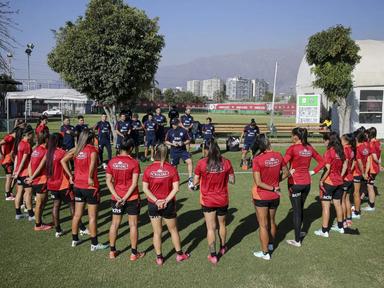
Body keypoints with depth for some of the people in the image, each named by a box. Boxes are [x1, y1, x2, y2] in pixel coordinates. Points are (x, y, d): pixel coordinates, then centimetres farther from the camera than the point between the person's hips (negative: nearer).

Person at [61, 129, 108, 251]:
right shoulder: (92, 149, -13)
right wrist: (90, 177, -21)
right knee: (92, 216, 4)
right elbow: (93, 163, -32)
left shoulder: (76, 150, 4)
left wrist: (70, 176, 4)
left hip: (77, 185, 6)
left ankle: (75, 239, 31)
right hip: (90, 186, -6)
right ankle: (94, 244, 13)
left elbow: (63, 161, 2)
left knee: (77, 214, 18)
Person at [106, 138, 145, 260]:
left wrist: (117, 196, -7)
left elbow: (108, 181, -4)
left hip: (116, 198, 4)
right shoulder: (134, 163, -13)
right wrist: (125, 198, -13)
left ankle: (112, 251, 26)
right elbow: (134, 183, -17)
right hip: (132, 198, -3)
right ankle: (134, 253, 16)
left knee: (115, 224, 15)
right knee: (133, 225, 7)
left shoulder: (112, 162, -2)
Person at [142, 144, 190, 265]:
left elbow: (145, 188, -10)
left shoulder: (149, 169, -8)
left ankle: (159, 258, 22)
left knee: (157, 232, 13)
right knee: (173, 230, 18)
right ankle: (179, 254, 31)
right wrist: (166, 200, -11)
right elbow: (175, 188, -14)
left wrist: (156, 201, -11)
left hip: (153, 205, 0)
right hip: (168, 205, 0)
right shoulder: (171, 169, -10)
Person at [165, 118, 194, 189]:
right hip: (174, 151, 1)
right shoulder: (170, 131, -1)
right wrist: (172, 144, -12)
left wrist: (183, 143, -17)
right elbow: (166, 141, 7)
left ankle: (190, 179, -15)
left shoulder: (183, 131, -4)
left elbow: (188, 140, 3)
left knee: (189, 161, -22)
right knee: (174, 166, 9)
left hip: (183, 150, -1)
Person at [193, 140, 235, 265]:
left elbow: (195, 182, -8)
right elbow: (232, 180, -2)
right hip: (222, 200, 2)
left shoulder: (201, 163, -15)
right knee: (222, 224, 23)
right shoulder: (226, 162, -10)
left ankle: (213, 255, 13)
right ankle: (223, 248, 42)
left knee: (211, 228, 7)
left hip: (207, 201, -2)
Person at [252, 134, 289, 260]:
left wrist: (273, 188, -13)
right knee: (271, 221, 25)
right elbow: (286, 173, 4)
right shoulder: (278, 156, -9)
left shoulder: (257, 160, -21)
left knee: (263, 225, 10)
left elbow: (258, 182, -23)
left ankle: (265, 252, 22)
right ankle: (270, 245, 44)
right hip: (274, 197, 5)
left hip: (261, 197, -4)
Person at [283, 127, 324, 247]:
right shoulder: (309, 148, 3)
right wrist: (313, 172, 9)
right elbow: (321, 162, 10)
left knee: (296, 211, 2)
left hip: (295, 183, -5)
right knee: (301, 208, 22)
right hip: (307, 182, 6)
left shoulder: (293, 148, -15)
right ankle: (298, 232, 38)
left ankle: (297, 240, 9)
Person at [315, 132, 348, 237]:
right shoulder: (341, 151, 5)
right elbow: (345, 165, 11)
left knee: (325, 206, 0)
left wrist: (321, 180, -12)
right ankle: (340, 227, 33)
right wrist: (340, 176, 15)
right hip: (339, 182, 8)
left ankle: (324, 231, 5)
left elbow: (327, 169, -20)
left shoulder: (329, 152, -17)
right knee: (337, 203, 19)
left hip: (329, 182, -8)